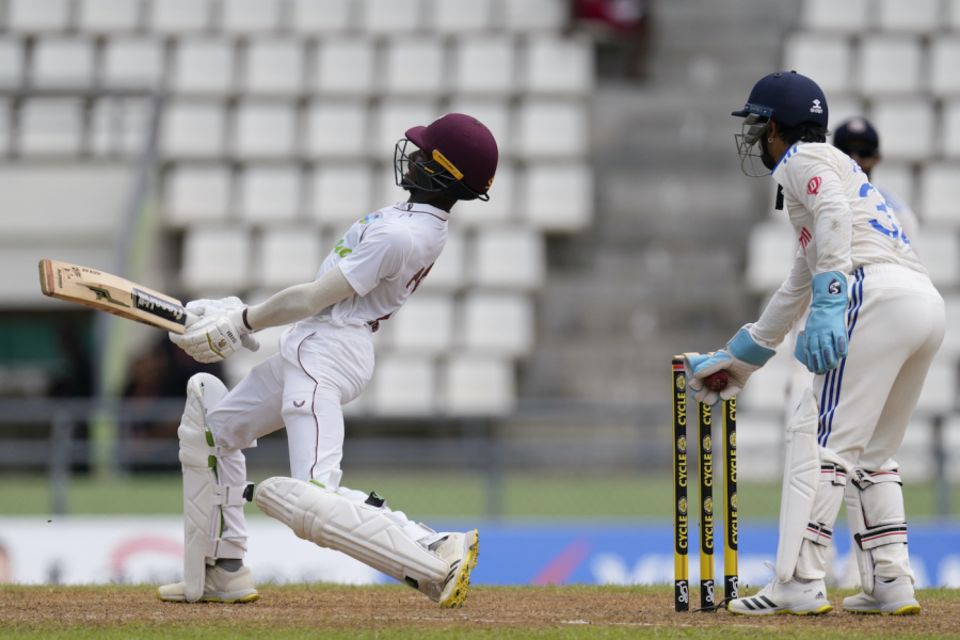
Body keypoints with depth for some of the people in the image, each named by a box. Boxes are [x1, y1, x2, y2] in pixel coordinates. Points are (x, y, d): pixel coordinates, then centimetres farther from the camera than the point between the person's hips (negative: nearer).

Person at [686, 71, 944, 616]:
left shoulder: (804, 158, 9)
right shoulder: (837, 167, 36)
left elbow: (835, 216, -14)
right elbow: (796, 293, 41)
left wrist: (829, 301, -27)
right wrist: (737, 358, 47)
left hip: (879, 293, -9)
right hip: (928, 306, 9)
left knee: (822, 436, -11)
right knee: (870, 451, 17)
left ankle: (799, 584, -18)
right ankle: (892, 584, 11)